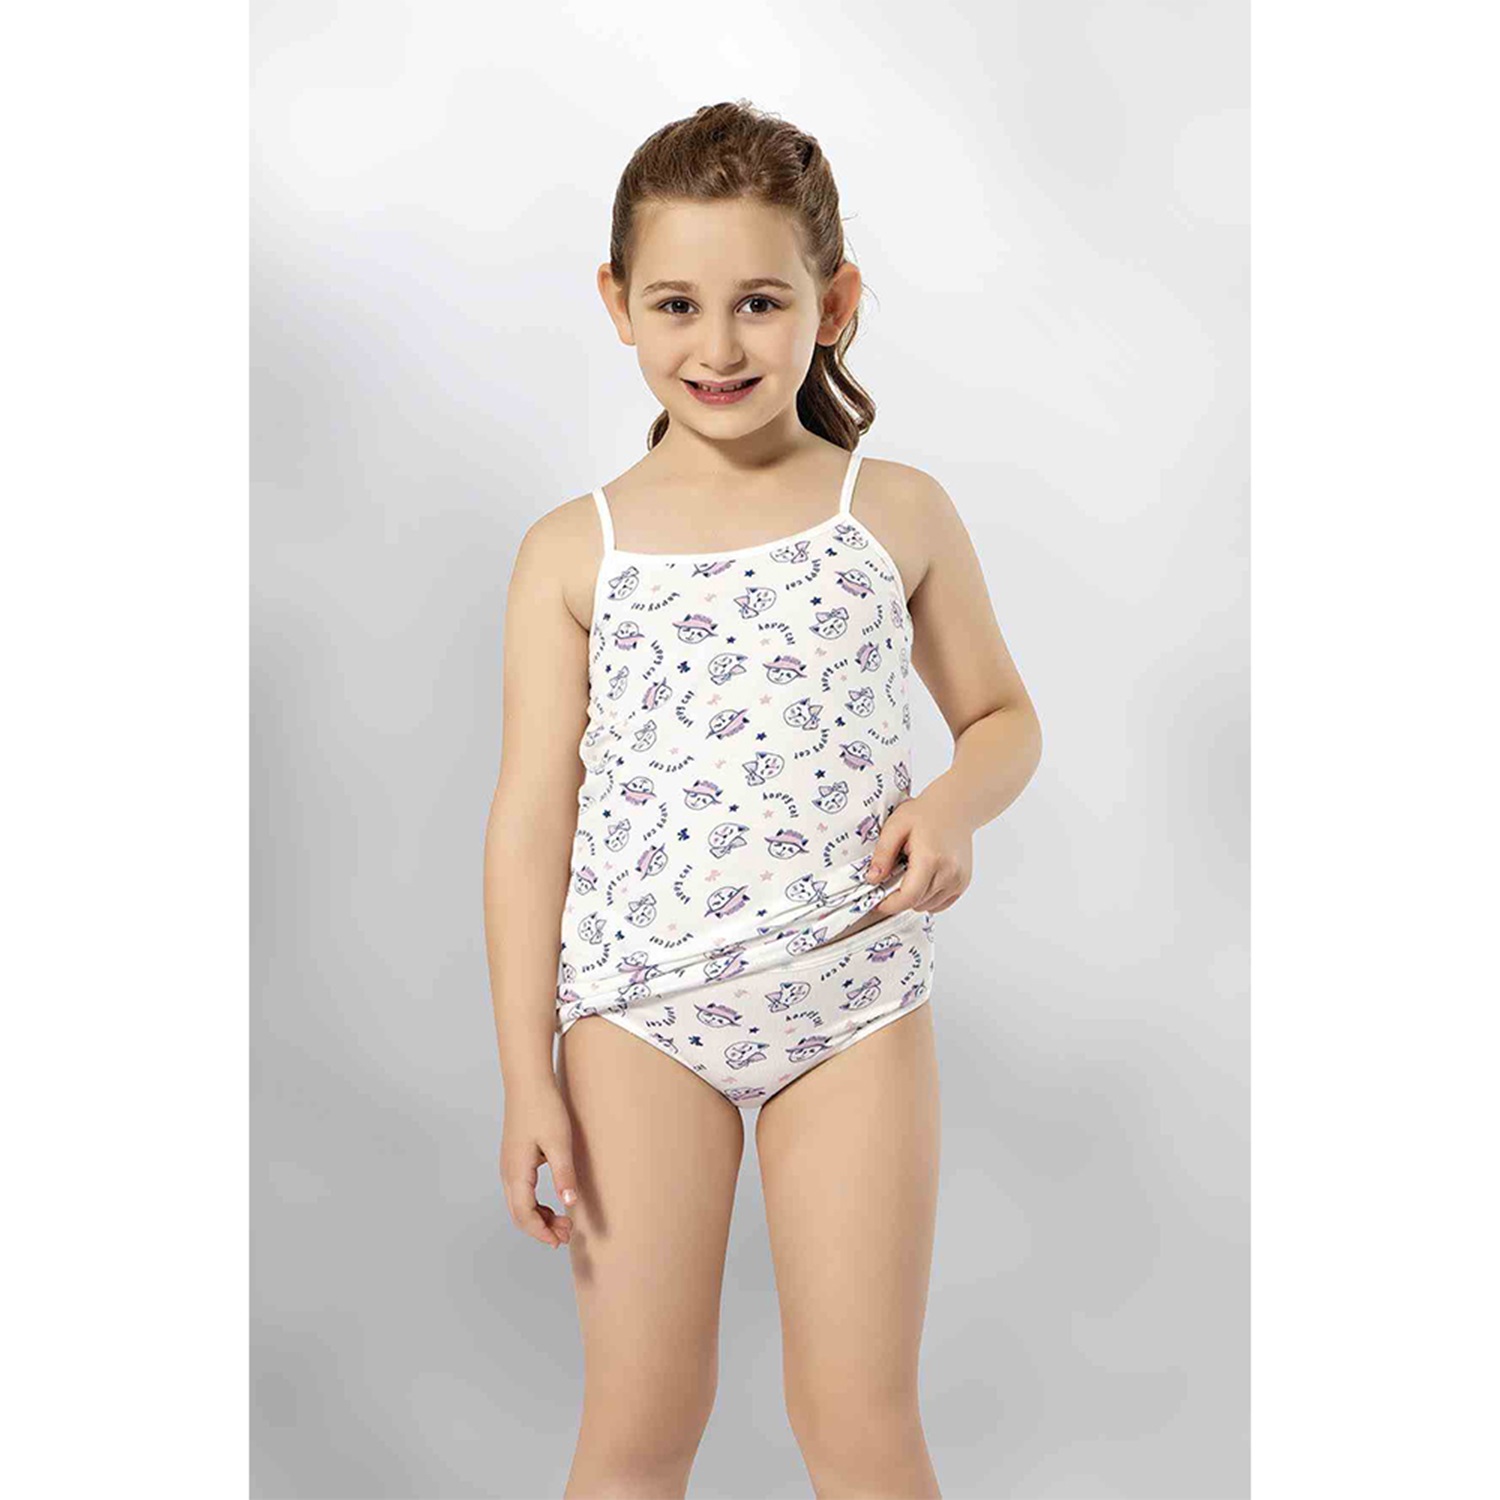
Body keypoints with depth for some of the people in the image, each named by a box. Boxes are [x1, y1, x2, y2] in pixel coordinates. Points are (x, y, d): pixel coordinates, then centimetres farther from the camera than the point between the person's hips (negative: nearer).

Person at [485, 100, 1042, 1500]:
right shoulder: (573, 551, 0)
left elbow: (1003, 715, 13)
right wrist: (527, 1077, -3)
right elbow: (533, 816, 0)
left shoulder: (900, 514, 2)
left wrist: (956, 802, -11)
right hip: (639, 1012, 0)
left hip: (857, 1000, 0)